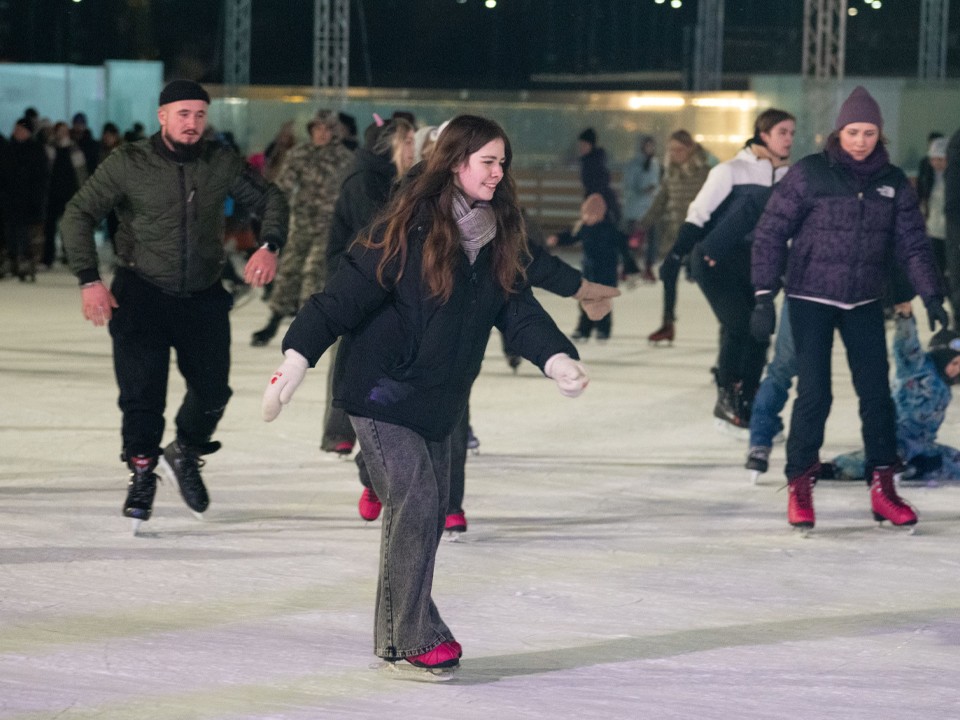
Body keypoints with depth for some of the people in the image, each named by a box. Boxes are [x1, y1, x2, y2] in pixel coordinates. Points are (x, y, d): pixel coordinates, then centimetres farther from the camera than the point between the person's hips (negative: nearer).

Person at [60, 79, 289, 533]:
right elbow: (80, 213, -4)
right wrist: (89, 279, -12)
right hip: (141, 295, -2)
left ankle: (185, 455, 31)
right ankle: (142, 473, 17)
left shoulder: (221, 163, -2)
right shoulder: (129, 163, -8)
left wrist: (269, 246, -11)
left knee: (212, 390, 2)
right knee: (142, 392, -7)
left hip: (204, 297, 3)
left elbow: (269, 198, 9)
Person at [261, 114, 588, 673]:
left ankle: (397, 635, 22)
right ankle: (410, 639, -4)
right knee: (415, 500, -12)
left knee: (431, 509, 10)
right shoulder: (411, 228, -18)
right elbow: (348, 294, -19)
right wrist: (299, 355, -25)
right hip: (381, 391, -8)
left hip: (438, 399, 8)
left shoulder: (497, 237, 4)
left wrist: (555, 356, -15)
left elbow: (516, 307, 2)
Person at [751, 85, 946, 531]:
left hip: (865, 303, 3)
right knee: (814, 394, -8)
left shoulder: (893, 182, 2)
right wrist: (764, 296, -12)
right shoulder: (808, 175, -9)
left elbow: (913, 243, 2)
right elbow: (770, 233, -7)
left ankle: (883, 489, 11)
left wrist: (931, 296, -9)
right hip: (811, 299, -3)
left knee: (876, 393, 1)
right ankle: (799, 485, 6)